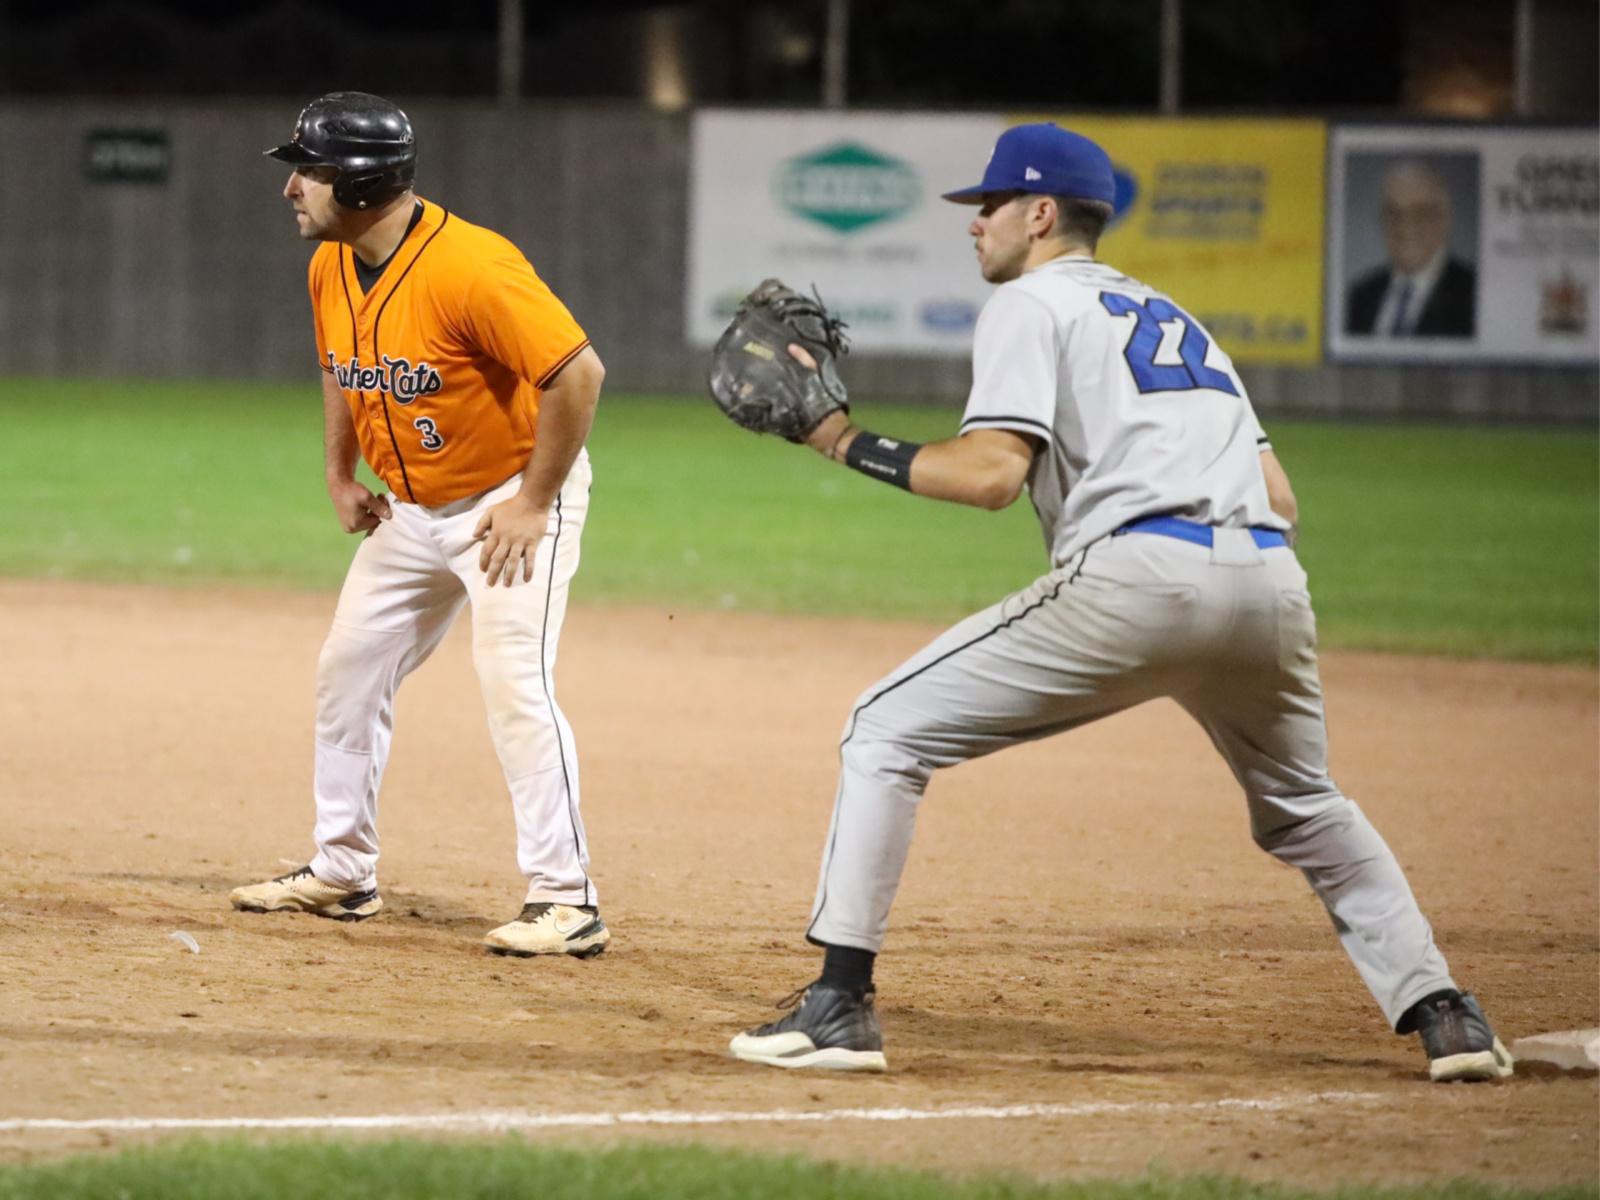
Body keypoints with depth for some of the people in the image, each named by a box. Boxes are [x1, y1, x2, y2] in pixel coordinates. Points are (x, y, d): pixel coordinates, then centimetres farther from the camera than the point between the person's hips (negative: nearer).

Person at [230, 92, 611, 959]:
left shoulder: (467, 268, -29)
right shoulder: (330, 268, -2)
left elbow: (578, 373, -29)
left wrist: (533, 504, -24)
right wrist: (340, 477, 10)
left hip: (514, 497, -9)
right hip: (411, 508, 9)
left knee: (513, 681, -19)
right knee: (348, 670, 13)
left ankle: (565, 898, -16)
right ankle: (342, 872, 27)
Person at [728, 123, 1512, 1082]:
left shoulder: (1033, 302, 10)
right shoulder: (1175, 318, 32)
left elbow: (991, 471, -6)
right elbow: (1278, 496, 25)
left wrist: (853, 446, 4)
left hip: (1136, 572, -7)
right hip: (1271, 583, 7)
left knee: (887, 733, 2)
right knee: (1305, 809, 30)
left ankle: (841, 1004, -7)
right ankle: (1444, 1016, 18)